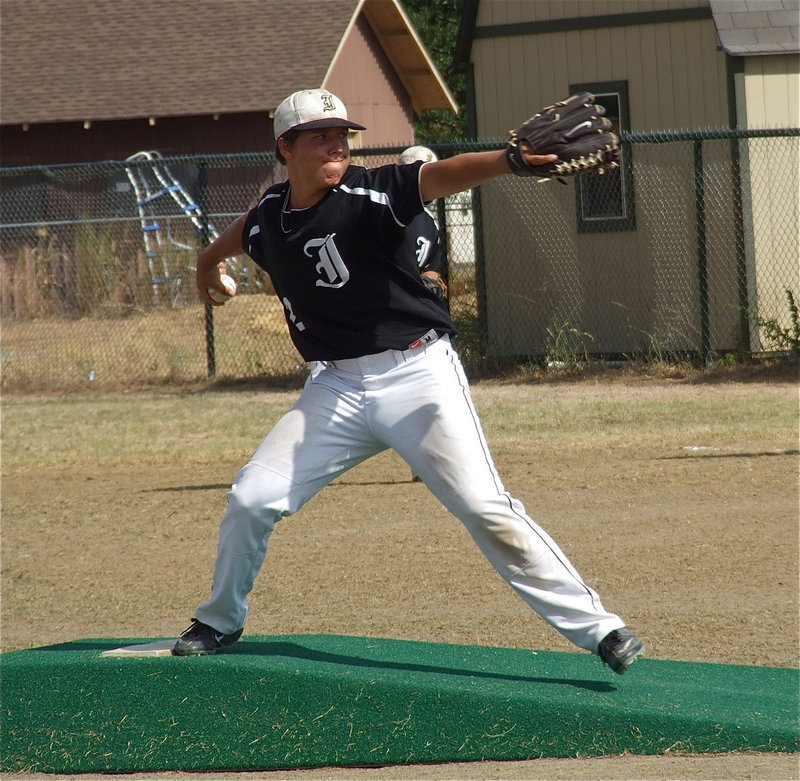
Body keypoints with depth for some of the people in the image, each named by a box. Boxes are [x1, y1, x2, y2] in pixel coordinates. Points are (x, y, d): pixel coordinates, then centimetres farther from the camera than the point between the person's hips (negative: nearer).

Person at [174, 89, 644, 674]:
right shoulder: (269, 215, 5)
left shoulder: (366, 195, -12)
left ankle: (598, 629, -12)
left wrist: (513, 159, -49)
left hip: (417, 375, -5)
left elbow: (440, 177, -31)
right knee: (252, 498, 3)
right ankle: (221, 622, 28)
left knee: (486, 509, -15)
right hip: (338, 386, 5)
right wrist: (210, 263, 52)